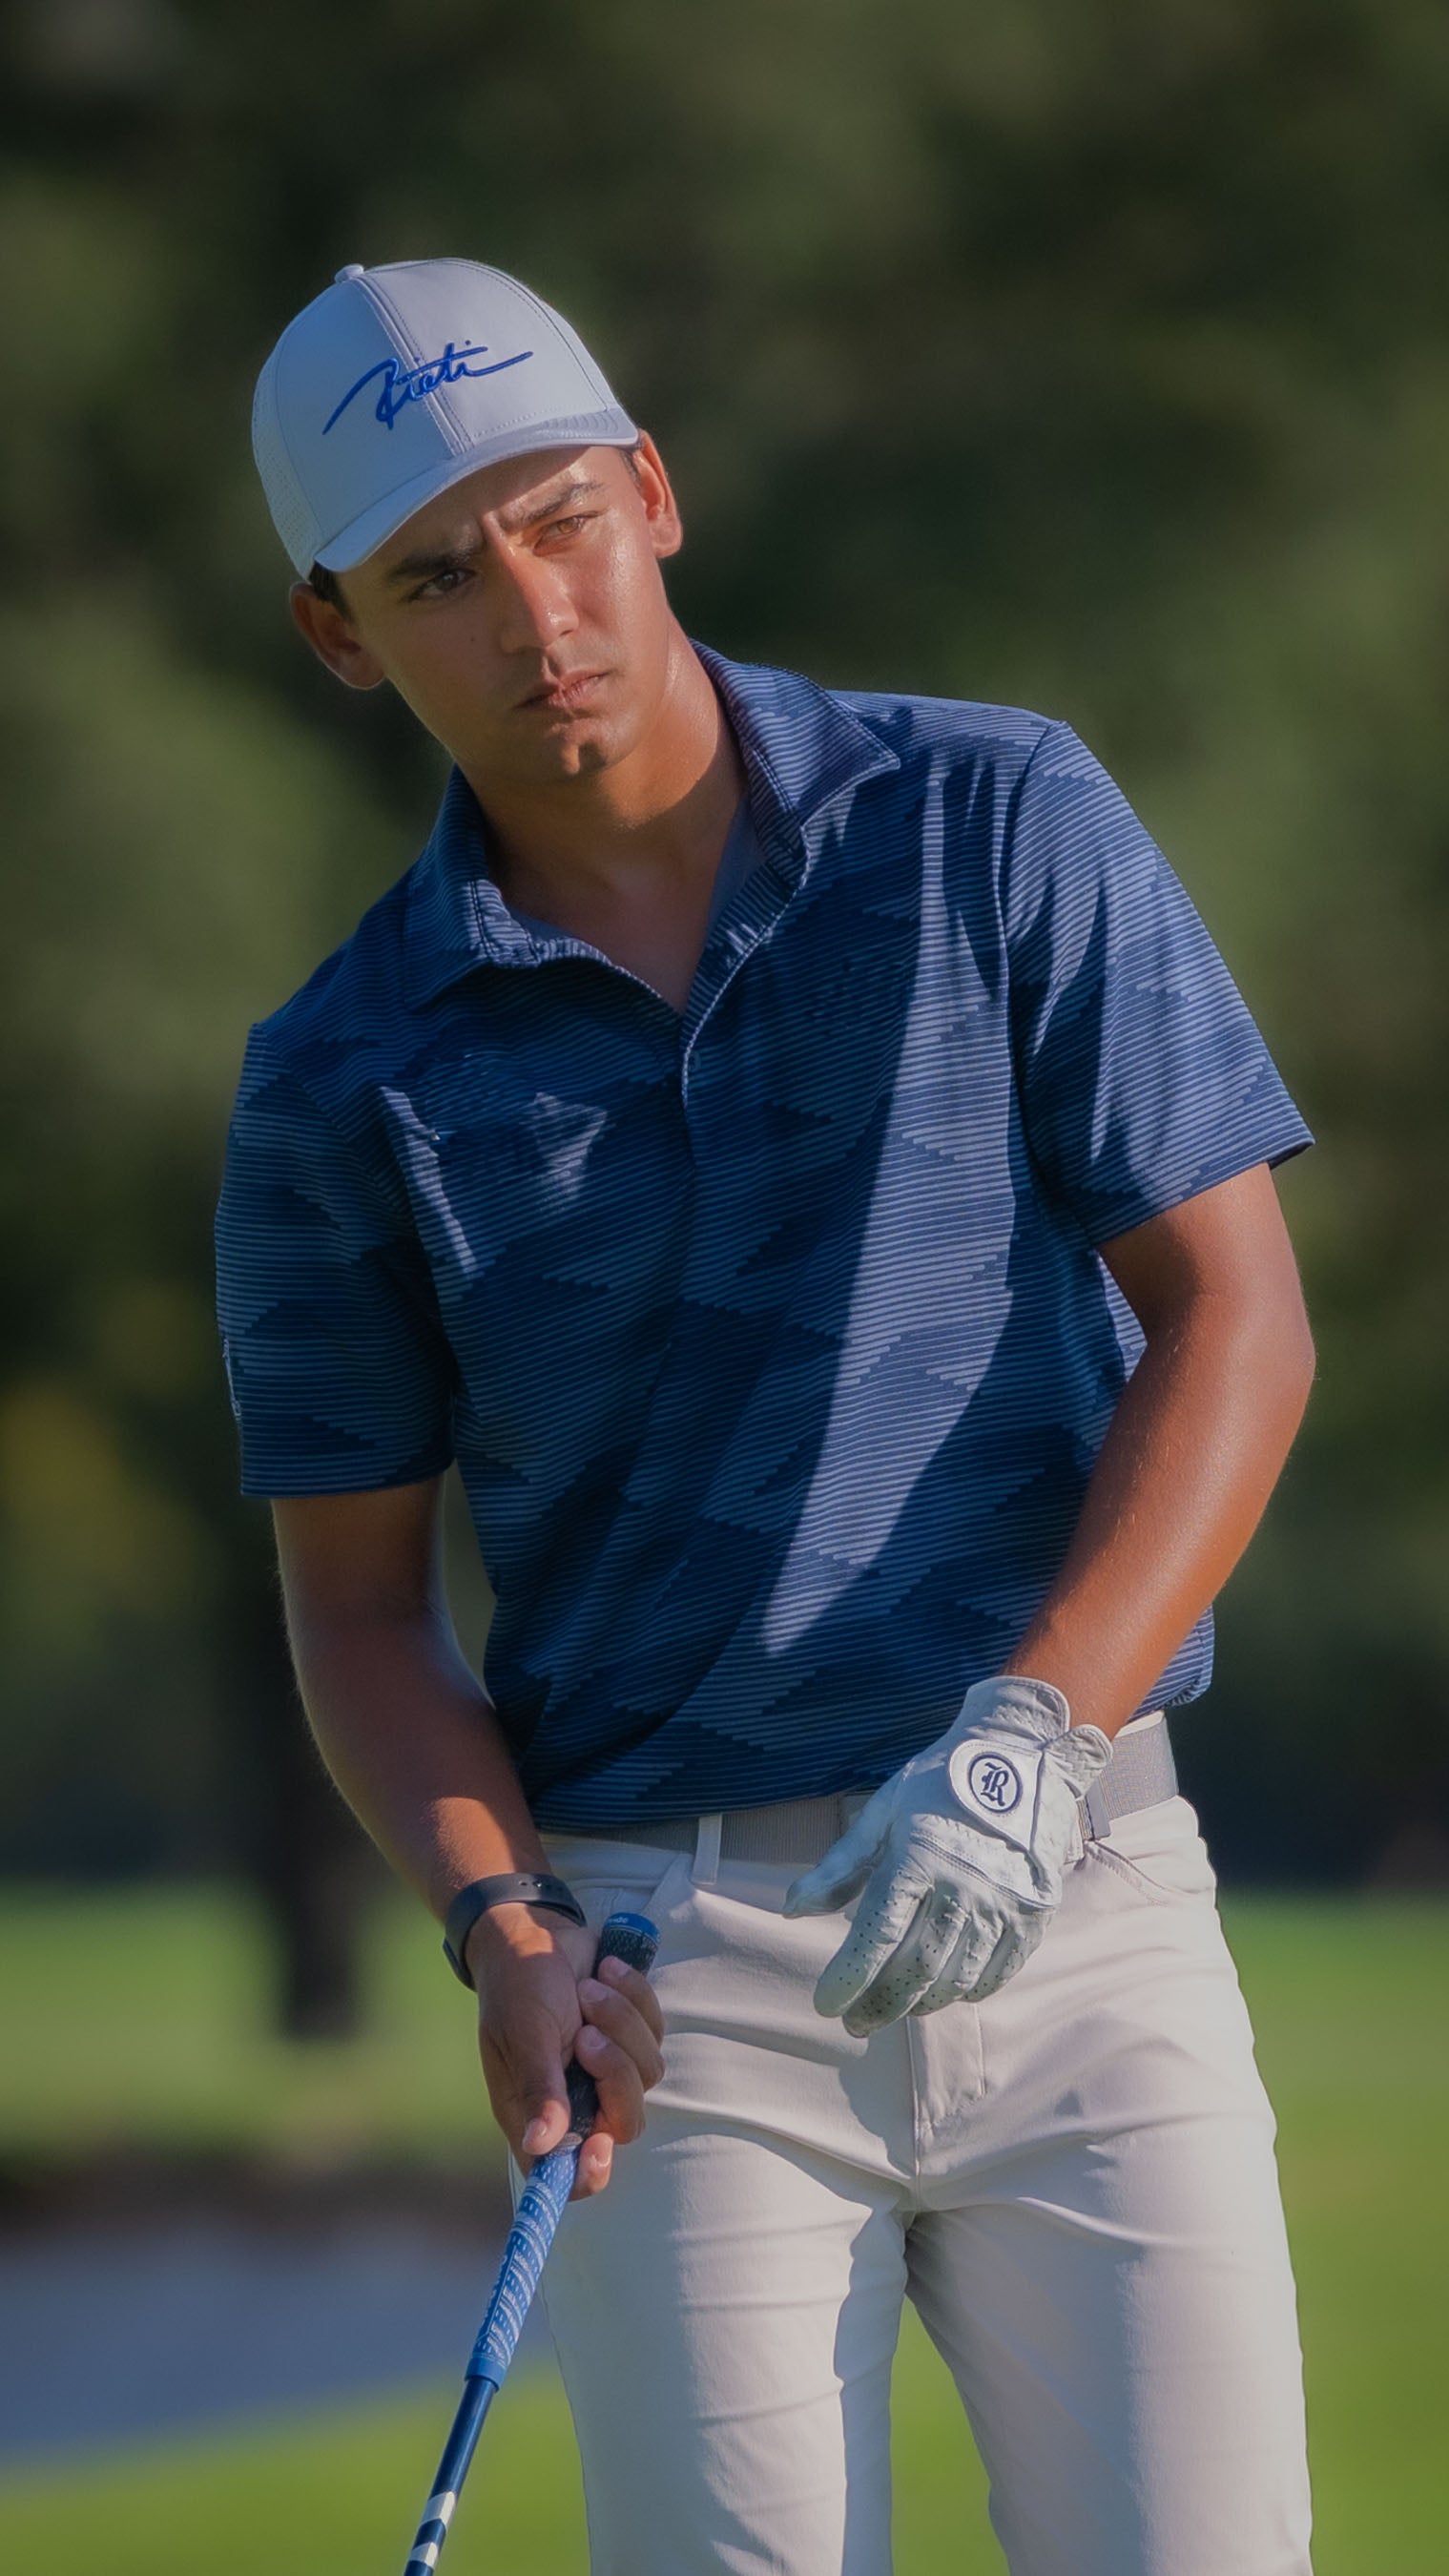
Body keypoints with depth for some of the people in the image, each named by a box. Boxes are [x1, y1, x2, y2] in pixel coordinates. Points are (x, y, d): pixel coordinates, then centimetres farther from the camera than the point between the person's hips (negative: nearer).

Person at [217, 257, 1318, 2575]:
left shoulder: (1004, 828, 0)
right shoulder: (348, 1081, 3)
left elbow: (1236, 1318, -4)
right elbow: (358, 1598, 10)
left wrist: (1034, 1737, -18)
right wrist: (502, 1931, -10)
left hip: (1069, 1906, 0)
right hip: (673, 1981, 0)